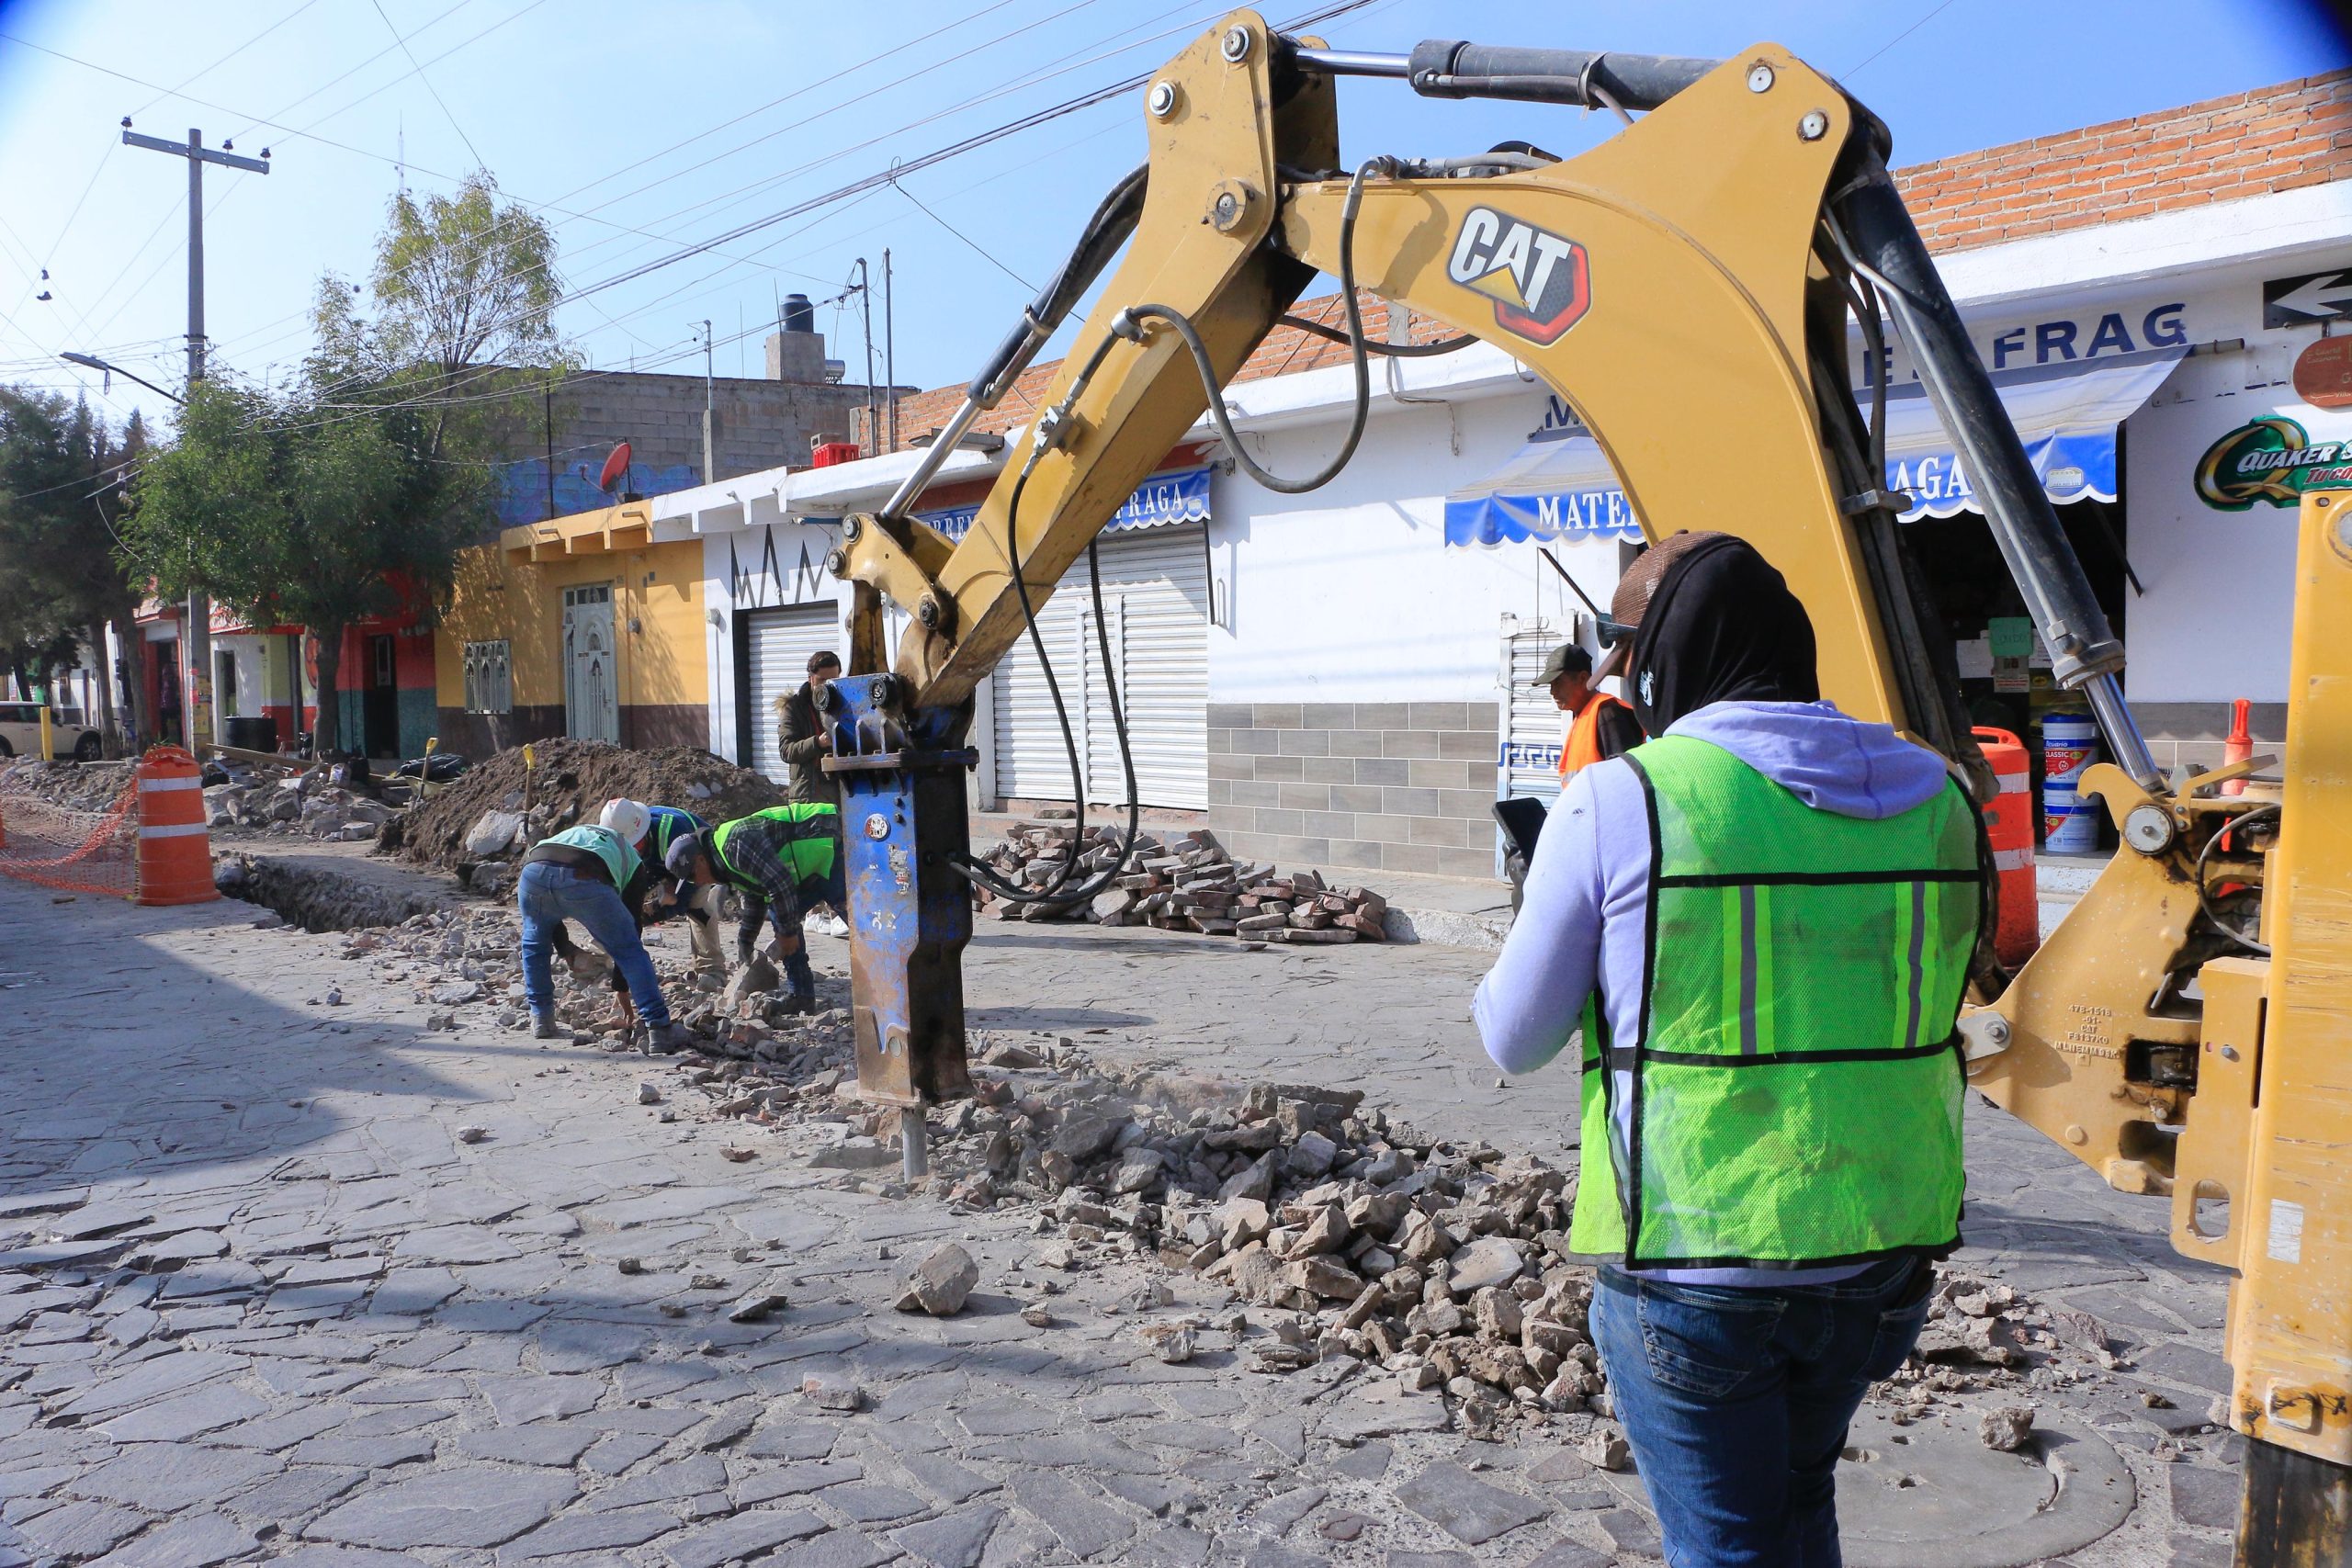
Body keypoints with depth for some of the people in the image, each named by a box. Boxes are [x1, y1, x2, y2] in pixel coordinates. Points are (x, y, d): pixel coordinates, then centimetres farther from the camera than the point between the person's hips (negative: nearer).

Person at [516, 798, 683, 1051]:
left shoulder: (574, 831, 43)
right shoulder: (629, 855, 33)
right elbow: (631, 923, 32)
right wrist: (621, 986, 40)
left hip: (533, 872, 3)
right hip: (584, 879, -3)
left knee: (535, 944, 32)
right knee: (630, 952, 10)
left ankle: (541, 1019, 30)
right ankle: (658, 1028, 3)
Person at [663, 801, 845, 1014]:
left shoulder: (736, 843, -20)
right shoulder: (731, 860, 15)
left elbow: (780, 882, -25)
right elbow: (755, 901, 30)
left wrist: (788, 932, -15)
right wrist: (745, 943, 37)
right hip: (815, 863, 10)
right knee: (779, 915, 11)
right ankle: (802, 1000, 9)